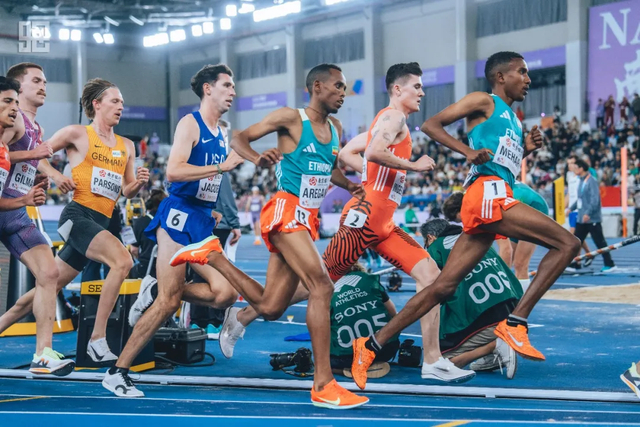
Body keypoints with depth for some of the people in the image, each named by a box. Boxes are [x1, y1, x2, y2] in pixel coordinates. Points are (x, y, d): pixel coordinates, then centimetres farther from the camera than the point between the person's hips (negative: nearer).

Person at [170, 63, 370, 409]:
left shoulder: (335, 128, 15)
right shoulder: (290, 118, -5)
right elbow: (238, 138, -4)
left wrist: (349, 186, 10)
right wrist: (257, 159, -25)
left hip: (307, 220, 8)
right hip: (285, 212, -8)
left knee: (271, 309, 7)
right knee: (322, 286, -24)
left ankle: (213, 256, 31)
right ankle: (323, 385, -22)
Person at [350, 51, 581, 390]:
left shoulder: (513, 120, 30)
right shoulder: (484, 101, 5)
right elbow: (431, 125, -2)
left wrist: (525, 149, 17)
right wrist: (468, 151, -15)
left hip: (497, 195, 9)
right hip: (488, 193, -9)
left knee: (444, 286, 4)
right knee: (567, 244, -14)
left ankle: (371, 346, 5)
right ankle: (515, 323, -17)